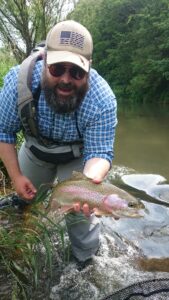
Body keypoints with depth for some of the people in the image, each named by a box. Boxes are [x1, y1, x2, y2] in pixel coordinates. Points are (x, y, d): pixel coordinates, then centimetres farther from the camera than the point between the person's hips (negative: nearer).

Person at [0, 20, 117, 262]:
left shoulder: (103, 100, -35)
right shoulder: (19, 80, -32)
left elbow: (100, 152, -30)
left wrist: (91, 179, -53)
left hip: (76, 157, -2)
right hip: (35, 150, 3)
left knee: (80, 208, -7)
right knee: (25, 201, 20)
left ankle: (86, 260, 25)